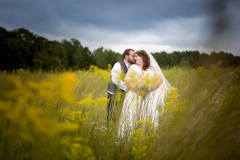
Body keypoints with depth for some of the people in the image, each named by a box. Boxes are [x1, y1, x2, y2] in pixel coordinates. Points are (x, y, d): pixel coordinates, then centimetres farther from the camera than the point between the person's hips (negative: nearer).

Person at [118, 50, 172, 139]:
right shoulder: (133, 67, 10)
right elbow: (127, 80, -3)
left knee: (148, 116, -6)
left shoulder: (153, 68, 10)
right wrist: (137, 90, -16)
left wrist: (150, 89, -17)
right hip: (134, 96, 1)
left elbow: (159, 79, -2)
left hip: (149, 97, 0)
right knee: (132, 115, -5)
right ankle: (130, 136, 0)